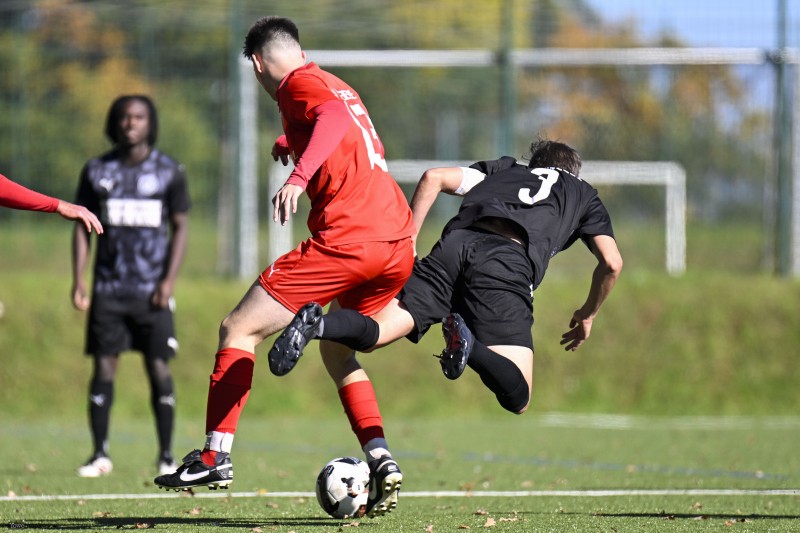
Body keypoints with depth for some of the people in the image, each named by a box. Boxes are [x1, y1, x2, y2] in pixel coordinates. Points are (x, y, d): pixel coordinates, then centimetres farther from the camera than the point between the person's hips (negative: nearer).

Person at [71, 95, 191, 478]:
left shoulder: (169, 171, 4)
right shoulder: (97, 171, 7)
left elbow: (180, 227, 6)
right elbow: (82, 225, 11)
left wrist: (169, 280, -5)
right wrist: (78, 278, 0)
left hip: (152, 289, -1)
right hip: (109, 288, 1)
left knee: (159, 370, -3)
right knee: (103, 369, -2)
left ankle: (166, 456, 6)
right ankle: (100, 454, 5)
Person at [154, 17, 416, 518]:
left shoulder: (300, 83, 0)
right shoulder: (339, 86, 25)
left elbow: (334, 117, -23)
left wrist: (299, 175, -36)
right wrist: (290, 143, 60)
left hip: (346, 240, -8)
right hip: (400, 245, 8)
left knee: (238, 328, 0)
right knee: (336, 349, 25)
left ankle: (216, 457, -5)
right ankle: (381, 460, 8)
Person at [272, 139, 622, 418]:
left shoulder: (504, 169, 37)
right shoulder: (584, 194, 32)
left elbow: (434, 178, 22)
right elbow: (611, 263, 19)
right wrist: (588, 316, 34)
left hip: (456, 244, 3)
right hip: (508, 266, -3)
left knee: (372, 335, 0)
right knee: (517, 398, -5)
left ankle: (316, 326, -34)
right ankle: (470, 346, -36)